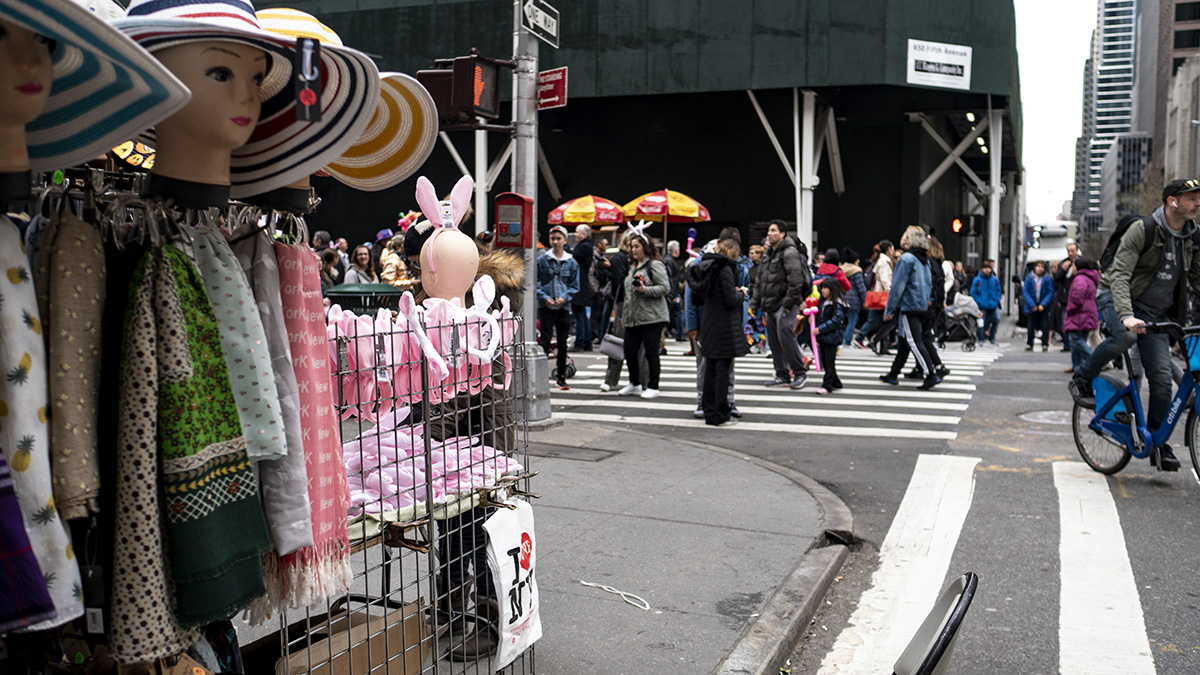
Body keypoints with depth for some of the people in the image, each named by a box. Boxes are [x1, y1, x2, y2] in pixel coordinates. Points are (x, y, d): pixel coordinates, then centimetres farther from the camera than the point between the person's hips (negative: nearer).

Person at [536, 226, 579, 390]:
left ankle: (561, 377, 18)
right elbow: (536, 282, 1)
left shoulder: (571, 262, 6)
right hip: (546, 307, -2)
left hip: (564, 307, 2)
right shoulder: (542, 260, 2)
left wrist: (565, 297, -8)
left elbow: (575, 286, 9)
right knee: (544, 342, -5)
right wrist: (544, 297, -13)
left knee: (563, 344, 8)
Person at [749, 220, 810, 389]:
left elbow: (795, 281, -19)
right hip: (771, 306, 9)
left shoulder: (789, 253, -12)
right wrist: (755, 303, 17)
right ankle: (783, 376, 16)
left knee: (785, 337, -13)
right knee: (774, 341, 9)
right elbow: (760, 281, 22)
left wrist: (788, 303, -19)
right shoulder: (769, 254, 18)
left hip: (785, 305, -9)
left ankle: (800, 373, 0)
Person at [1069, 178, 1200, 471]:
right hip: (1118, 300, -5)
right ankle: (1082, 380, -13)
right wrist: (1126, 315, -40)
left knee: (1162, 377, -5)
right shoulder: (1142, 230, -16)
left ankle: (1158, 443, 6)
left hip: (1155, 313, 5)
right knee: (1125, 336, -39)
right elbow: (1120, 274, -25)